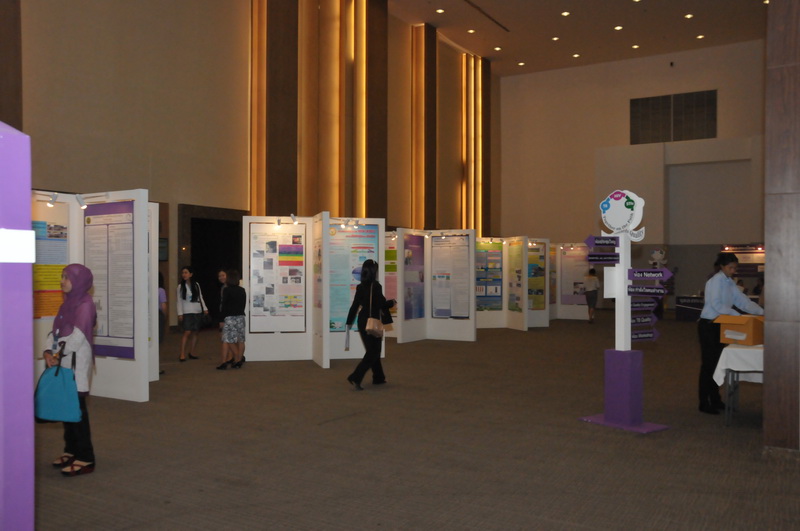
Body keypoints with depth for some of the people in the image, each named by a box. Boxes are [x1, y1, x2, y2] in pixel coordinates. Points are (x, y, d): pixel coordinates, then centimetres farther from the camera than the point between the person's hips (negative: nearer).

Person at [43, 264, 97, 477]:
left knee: (77, 409, -6)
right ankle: (71, 450, 25)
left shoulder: (85, 304, -12)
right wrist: (49, 352, -3)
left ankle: (85, 459, 0)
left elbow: (78, 336, -19)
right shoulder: (68, 302, 14)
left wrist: (58, 354, -11)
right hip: (64, 364, 8)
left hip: (77, 364, -8)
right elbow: (57, 332, 12)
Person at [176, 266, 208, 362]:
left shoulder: (196, 285, 8)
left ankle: (191, 353, 14)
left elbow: (200, 298, 13)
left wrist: (205, 308, 5)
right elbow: (179, 301, 0)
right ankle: (182, 354, -11)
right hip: (187, 312, -3)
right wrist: (180, 313, -6)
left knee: (195, 332, 4)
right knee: (187, 332, -13)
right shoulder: (181, 286, 0)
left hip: (197, 312, 4)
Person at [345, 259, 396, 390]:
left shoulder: (360, 287, 3)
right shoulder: (376, 286, -16)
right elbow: (382, 305, -12)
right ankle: (355, 378, -10)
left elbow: (354, 305, 5)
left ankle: (378, 377, 30)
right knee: (373, 352, 2)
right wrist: (392, 302, 8)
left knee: (372, 350, 20)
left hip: (362, 322, 7)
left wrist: (349, 322, 11)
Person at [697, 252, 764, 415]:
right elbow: (716, 304, -21)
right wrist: (736, 315, -23)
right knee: (708, 363, -5)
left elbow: (743, 301, 10)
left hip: (719, 326, 9)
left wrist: (761, 312, -1)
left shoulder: (729, 282, 12)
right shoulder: (717, 280, -14)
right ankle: (704, 403, 2)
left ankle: (715, 399, 24)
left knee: (717, 362, 14)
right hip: (708, 325, -9)